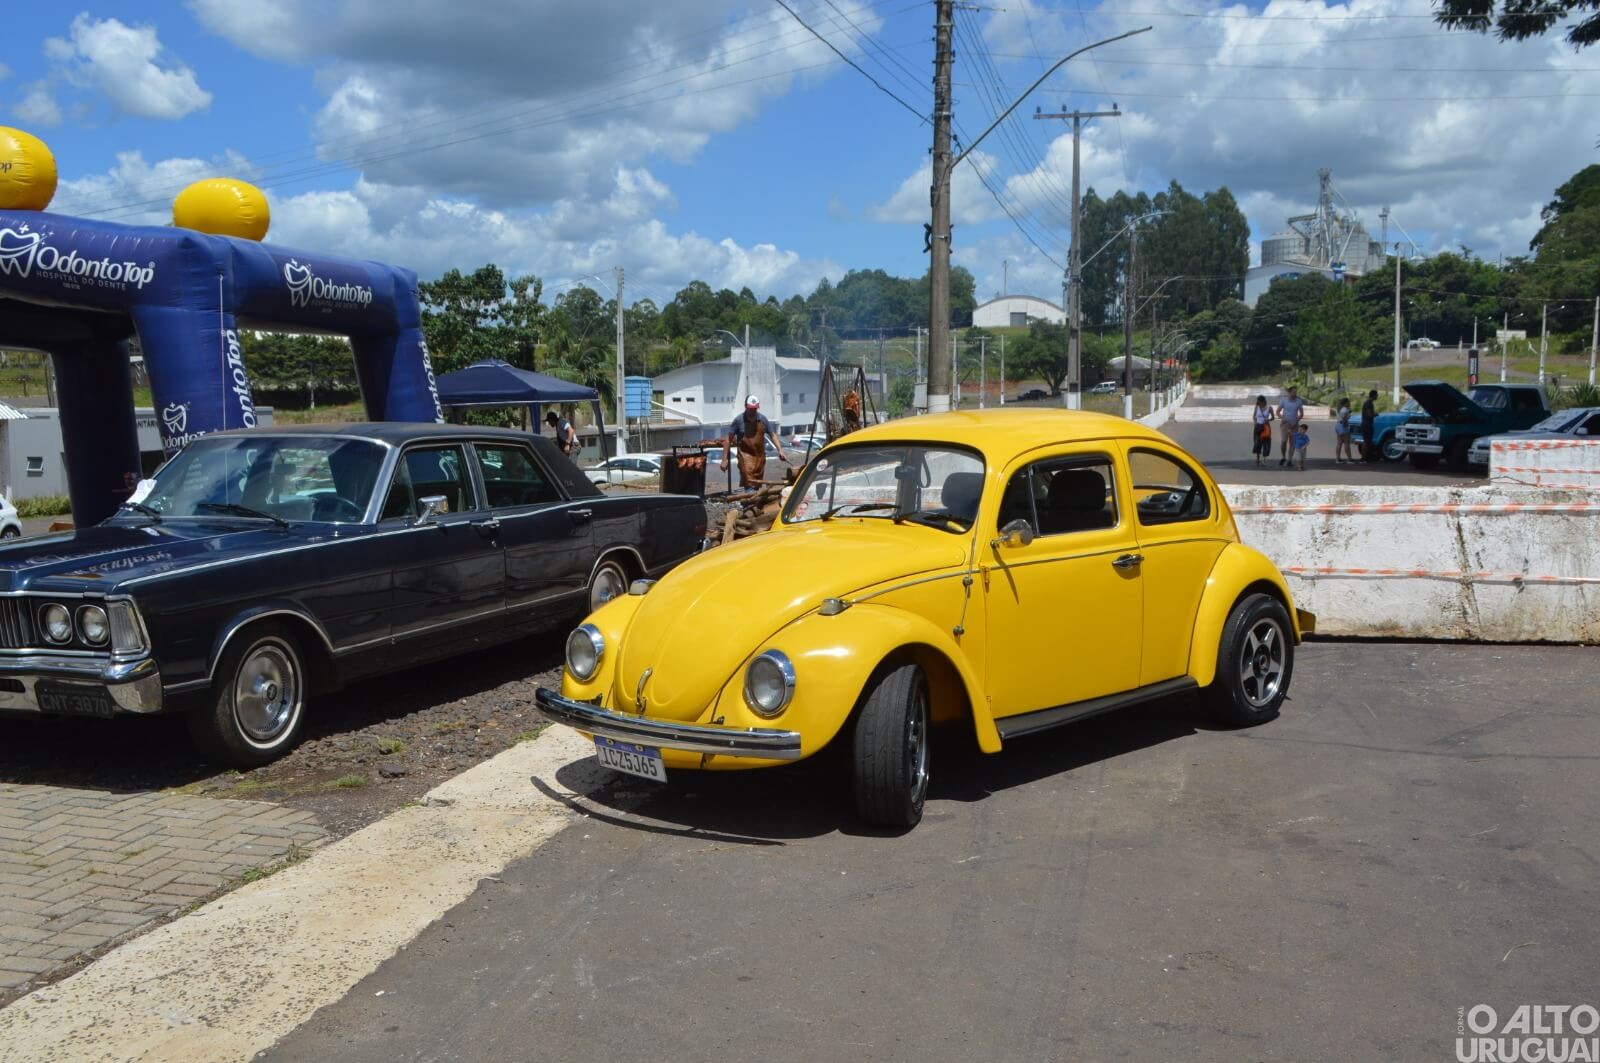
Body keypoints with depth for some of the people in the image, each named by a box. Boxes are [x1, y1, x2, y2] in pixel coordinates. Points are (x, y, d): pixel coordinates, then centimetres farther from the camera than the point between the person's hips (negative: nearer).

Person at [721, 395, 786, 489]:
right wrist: (724, 459, -5)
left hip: (759, 455, 4)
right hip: (745, 455, -4)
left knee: (757, 484, 10)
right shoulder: (739, 420, -6)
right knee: (749, 481, -20)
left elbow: (772, 435, 10)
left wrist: (780, 450, -6)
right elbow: (728, 439, -2)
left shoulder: (762, 419, 5)